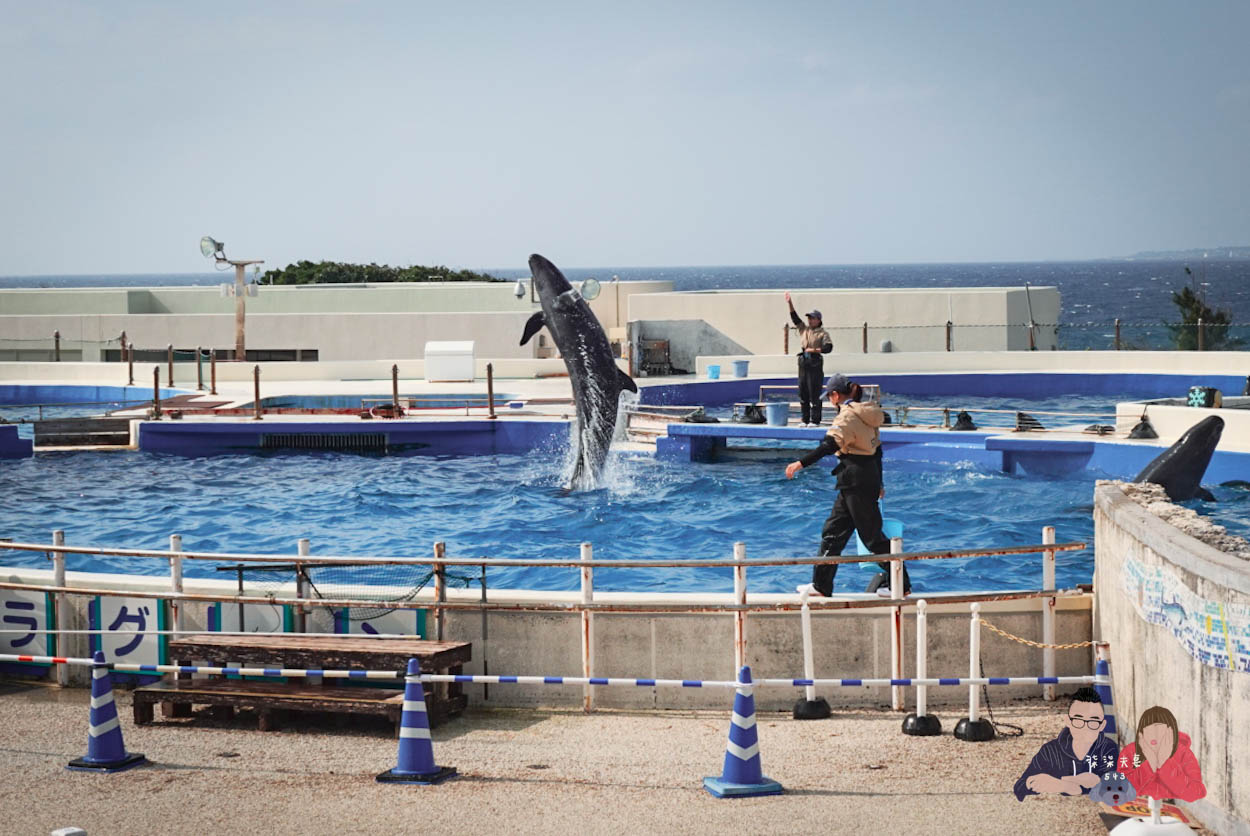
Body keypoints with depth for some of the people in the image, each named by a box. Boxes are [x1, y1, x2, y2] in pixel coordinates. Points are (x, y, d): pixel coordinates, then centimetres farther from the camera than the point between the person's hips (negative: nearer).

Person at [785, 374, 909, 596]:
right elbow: (876, 449, 21)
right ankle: (821, 586, 13)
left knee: (872, 534, -1)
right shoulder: (865, 414, 14)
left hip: (856, 482, -10)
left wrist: (801, 463, -31)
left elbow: (829, 445, -28)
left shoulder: (847, 415, -15)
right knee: (833, 531, 11)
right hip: (869, 477, 10)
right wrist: (878, 482, 29)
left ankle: (901, 584, 5)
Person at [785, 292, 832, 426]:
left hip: (815, 365, -6)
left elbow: (828, 347, -10)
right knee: (803, 394, 7)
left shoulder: (823, 333, -1)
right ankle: (805, 420, 13)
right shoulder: (803, 329, 15)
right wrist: (790, 303, 5)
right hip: (803, 364, 6)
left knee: (814, 395, -5)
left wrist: (814, 350, -13)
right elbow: (794, 317, 12)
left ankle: (815, 420, -2)